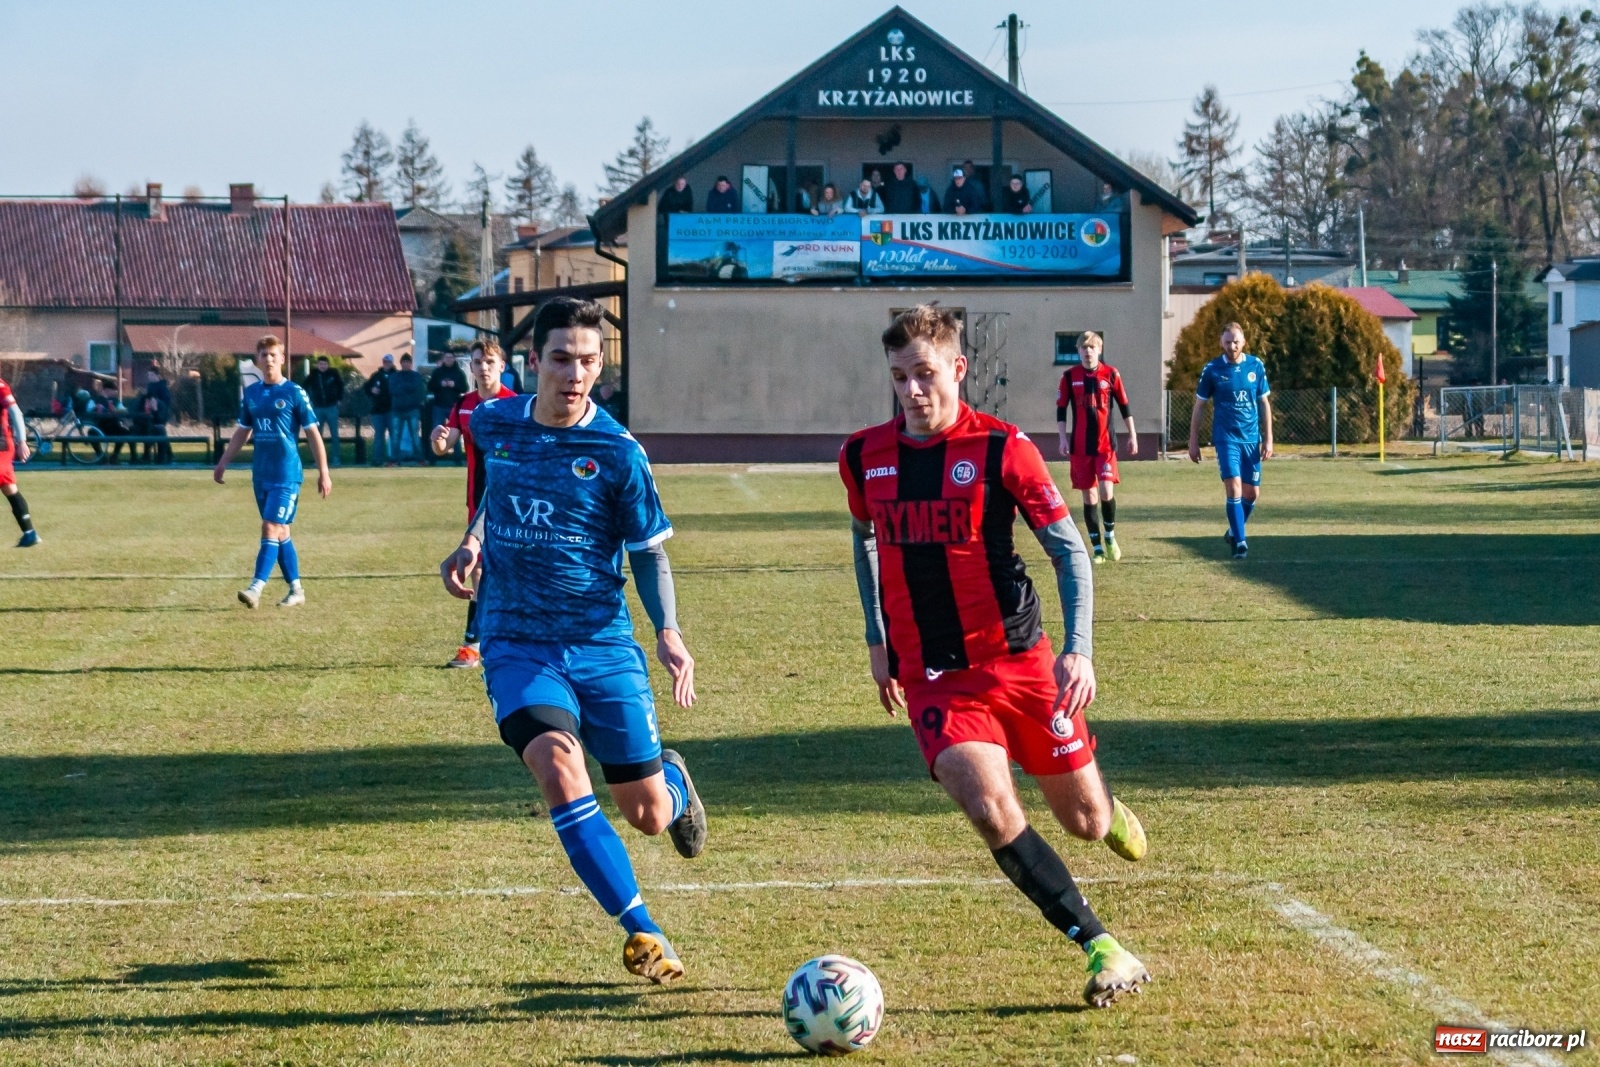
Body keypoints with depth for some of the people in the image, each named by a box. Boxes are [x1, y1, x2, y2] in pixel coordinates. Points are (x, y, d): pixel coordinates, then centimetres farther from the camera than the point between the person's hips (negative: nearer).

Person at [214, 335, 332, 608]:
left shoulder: (294, 393, -6)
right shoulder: (251, 393, 9)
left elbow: (313, 433, -4)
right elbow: (243, 432, 20)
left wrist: (324, 472, -8)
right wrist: (223, 462, 15)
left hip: (287, 474, -6)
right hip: (261, 473, 6)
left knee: (271, 528, -14)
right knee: (281, 532, 10)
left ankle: (256, 588, -20)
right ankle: (296, 590, 19)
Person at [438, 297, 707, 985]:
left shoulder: (617, 453, -8)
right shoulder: (496, 424, 1)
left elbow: (649, 552, 0)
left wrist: (668, 632, -14)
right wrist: (473, 542, 11)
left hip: (603, 647, -1)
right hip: (517, 645, 1)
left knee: (647, 815, 6)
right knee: (558, 768, -27)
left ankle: (675, 782, 47)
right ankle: (641, 933, -21)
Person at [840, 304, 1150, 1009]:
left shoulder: (1000, 448, -10)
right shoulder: (864, 457, 1)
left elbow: (1068, 549, -7)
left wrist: (1079, 650, -17)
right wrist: (877, 641, 21)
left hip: (1019, 662, -1)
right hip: (932, 678, 1)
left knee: (1085, 821, 8)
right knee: (991, 811, -22)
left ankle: (1108, 811, 49)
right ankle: (1102, 950, -15)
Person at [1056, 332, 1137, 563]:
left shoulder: (1111, 374, 1)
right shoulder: (1069, 377, 1)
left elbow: (1124, 406, 8)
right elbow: (1061, 409, 5)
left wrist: (1132, 435, 7)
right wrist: (1063, 438, -3)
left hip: (1105, 444, -1)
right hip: (1080, 447, 1)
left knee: (1106, 491, -15)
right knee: (1089, 495, 3)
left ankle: (1110, 536, 9)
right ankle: (1097, 547, 9)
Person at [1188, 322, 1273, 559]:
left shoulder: (1256, 366, 3)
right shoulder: (1212, 369, -3)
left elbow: (1264, 404, 9)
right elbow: (1199, 406, 3)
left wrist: (1268, 439, 4)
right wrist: (1193, 441, 1)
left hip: (1251, 439, 3)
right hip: (1226, 439, -3)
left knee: (1252, 493, 7)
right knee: (1234, 487, -16)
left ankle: (1234, 532, 30)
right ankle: (1239, 541, -11)